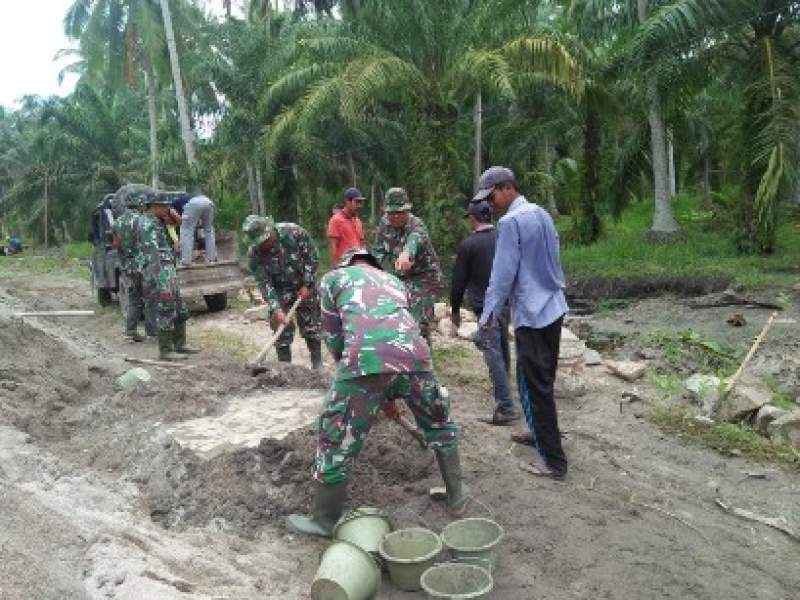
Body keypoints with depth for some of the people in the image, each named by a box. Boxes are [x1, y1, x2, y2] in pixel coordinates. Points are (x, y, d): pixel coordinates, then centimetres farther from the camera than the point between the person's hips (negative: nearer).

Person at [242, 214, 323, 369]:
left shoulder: (293, 232, -26)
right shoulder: (254, 253, -21)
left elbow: (313, 256, -15)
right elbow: (264, 283, -20)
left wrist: (307, 285, -15)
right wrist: (276, 308, -31)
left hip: (305, 286, -1)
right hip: (280, 292, 1)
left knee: (311, 326, 6)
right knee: (282, 329, 0)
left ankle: (318, 364, 20)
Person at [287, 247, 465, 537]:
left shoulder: (334, 277, 24)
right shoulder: (394, 281, 35)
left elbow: (333, 337, 20)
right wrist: (391, 394, 45)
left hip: (366, 358, -4)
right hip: (413, 353, 4)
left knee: (337, 440, 14)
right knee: (438, 423, 28)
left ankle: (324, 519, 29)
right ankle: (456, 497, 42)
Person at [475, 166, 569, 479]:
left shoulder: (510, 222, -16)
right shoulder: (542, 213, 10)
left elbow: (503, 274, -17)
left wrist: (489, 314, -9)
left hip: (531, 314, -9)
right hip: (553, 308, 9)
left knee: (535, 387, -2)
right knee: (544, 380, 21)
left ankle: (554, 461, 3)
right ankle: (542, 432, 37)